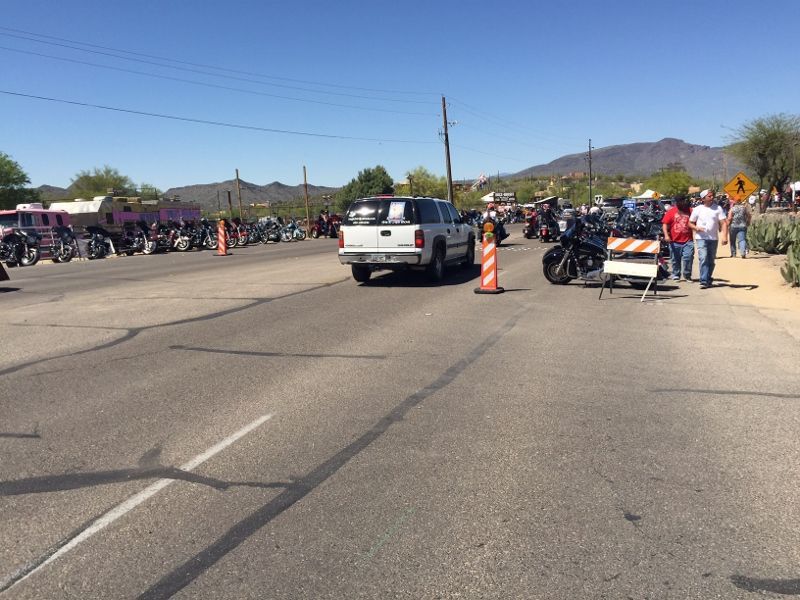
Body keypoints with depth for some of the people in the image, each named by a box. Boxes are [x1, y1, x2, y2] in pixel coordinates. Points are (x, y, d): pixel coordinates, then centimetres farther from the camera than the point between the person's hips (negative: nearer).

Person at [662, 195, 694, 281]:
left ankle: (687, 275, 4)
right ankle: (676, 275, 24)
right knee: (675, 260, 10)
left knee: (688, 257, -11)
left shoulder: (690, 211, 6)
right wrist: (666, 235, -13)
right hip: (675, 241, 0)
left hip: (687, 241, 0)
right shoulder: (671, 211, 2)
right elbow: (665, 224, -2)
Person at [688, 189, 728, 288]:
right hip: (701, 238, -2)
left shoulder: (718, 208, 4)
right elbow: (690, 223, 8)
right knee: (703, 259, -16)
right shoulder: (697, 209, 2)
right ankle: (703, 281, -17)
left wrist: (724, 236, -15)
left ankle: (708, 280, 25)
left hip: (714, 238, 2)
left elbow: (724, 223, -1)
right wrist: (696, 228, -15)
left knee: (711, 261, 10)